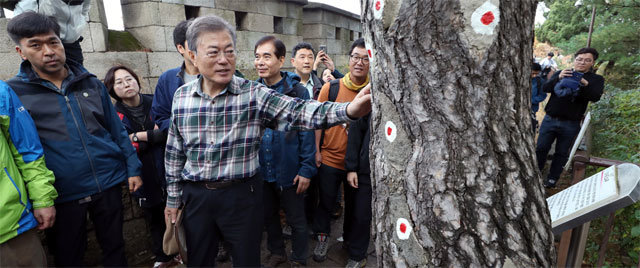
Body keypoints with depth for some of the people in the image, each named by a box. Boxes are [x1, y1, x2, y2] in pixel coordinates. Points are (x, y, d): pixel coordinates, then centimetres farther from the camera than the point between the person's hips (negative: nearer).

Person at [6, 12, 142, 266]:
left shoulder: (91, 83, 4)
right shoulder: (13, 92, -4)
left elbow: (116, 129, 7)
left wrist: (133, 168, 4)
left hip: (109, 183, 2)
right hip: (62, 194, -1)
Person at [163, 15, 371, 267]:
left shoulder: (254, 94, -12)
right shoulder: (181, 97, -1)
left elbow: (299, 111, -25)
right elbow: (174, 152, 8)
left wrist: (348, 110, -42)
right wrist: (172, 198, 12)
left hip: (242, 195, -2)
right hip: (195, 196, 3)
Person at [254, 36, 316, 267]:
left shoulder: (298, 92, -11)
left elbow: (307, 133, -11)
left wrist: (307, 169, -13)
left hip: (289, 172, -4)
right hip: (260, 170, 5)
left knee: (296, 221, 12)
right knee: (268, 216, 22)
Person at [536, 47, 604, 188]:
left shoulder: (596, 79, 5)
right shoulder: (560, 74, 7)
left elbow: (595, 97, -12)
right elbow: (545, 88, -8)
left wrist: (585, 85, -31)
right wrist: (558, 78, -27)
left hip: (570, 124, 0)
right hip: (550, 119, 1)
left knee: (562, 153, 8)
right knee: (541, 148, 4)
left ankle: (552, 178, 19)